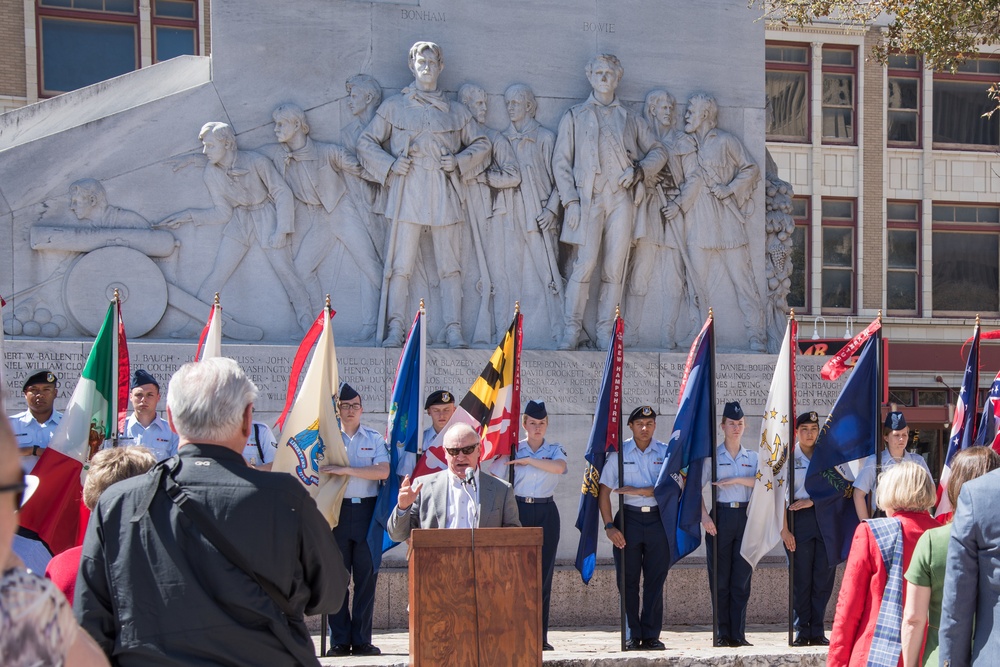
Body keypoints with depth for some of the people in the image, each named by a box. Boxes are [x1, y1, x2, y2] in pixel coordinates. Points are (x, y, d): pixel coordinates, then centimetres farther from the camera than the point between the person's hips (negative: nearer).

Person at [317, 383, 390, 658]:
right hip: (337, 510, 0)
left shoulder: (374, 438, 8)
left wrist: (345, 469, -15)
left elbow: (383, 471, -7)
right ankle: (339, 640, 3)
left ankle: (361, 639, 3)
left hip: (367, 509, 0)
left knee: (367, 576, -1)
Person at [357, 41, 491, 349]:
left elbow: (481, 144, 21)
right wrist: (390, 164, -3)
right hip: (407, 193, -1)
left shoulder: (456, 111, 17)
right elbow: (366, 142, 13)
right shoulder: (394, 106, 13)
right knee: (401, 264, -6)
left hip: (444, 195, 1)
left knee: (450, 265, -1)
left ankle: (454, 330, -1)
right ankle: (396, 329, -4)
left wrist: (459, 162, 3)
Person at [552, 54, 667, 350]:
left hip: (622, 199, 2)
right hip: (589, 199, -2)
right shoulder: (574, 116, 14)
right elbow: (561, 161, 7)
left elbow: (658, 150, 20)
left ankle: (605, 330, 3)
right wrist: (570, 201, -5)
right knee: (585, 263, -13)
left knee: (615, 267, -1)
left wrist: (639, 170, -1)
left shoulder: (631, 118, 19)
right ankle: (572, 328, -5)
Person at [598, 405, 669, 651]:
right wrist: (609, 526, -7)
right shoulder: (619, 453, 4)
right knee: (628, 580, 0)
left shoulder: (666, 453, 6)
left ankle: (651, 635, 7)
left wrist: (637, 491, -13)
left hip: (657, 520, 1)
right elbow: (604, 492, 1)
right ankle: (633, 635, 8)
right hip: (628, 519, -1)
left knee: (655, 580, 1)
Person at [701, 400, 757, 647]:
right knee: (720, 579, -1)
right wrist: (704, 516, -13)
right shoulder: (712, 456, 5)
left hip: (746, 517, 2)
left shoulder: (752, 457, 13)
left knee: (742, 578, 1)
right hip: (721, 517, -2)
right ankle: (722, 633, 5)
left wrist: (737, 480, -16)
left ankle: (738, 634, 5)